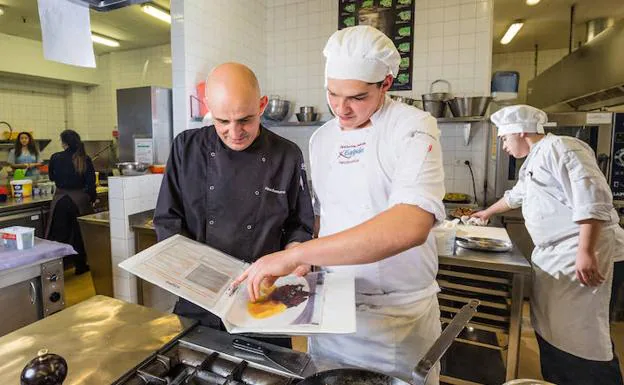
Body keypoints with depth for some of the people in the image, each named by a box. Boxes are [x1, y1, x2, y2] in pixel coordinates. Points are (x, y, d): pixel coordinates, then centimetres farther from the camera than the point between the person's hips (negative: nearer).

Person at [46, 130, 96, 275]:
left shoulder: (56, 158, -5)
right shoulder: (85, 160, -6)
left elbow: (52, 177, 12)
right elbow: (91, 182, -4)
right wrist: (92, 198, 8)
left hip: (61, 199, 0)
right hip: (80, 199, 0)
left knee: (59, 235, 9)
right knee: (80, 234, 12)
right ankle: (81, 266, 20)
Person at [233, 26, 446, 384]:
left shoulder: (412, 128, -16)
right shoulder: (321, 138, 4)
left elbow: (411, 226, -32)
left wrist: (296, 255, -33)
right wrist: (302, 258, -6)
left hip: (399, 314, -4)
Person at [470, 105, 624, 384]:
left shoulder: (559, 147, -12)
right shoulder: (534, 160, 19)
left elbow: (592, 199, -22)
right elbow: (515, 196, 36)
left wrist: (586, 252, -26)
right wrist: (488, 212, 49)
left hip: (578, 252, -10)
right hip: (549, 254, 10)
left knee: (581, 333, -8)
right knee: (548, 329, 15)